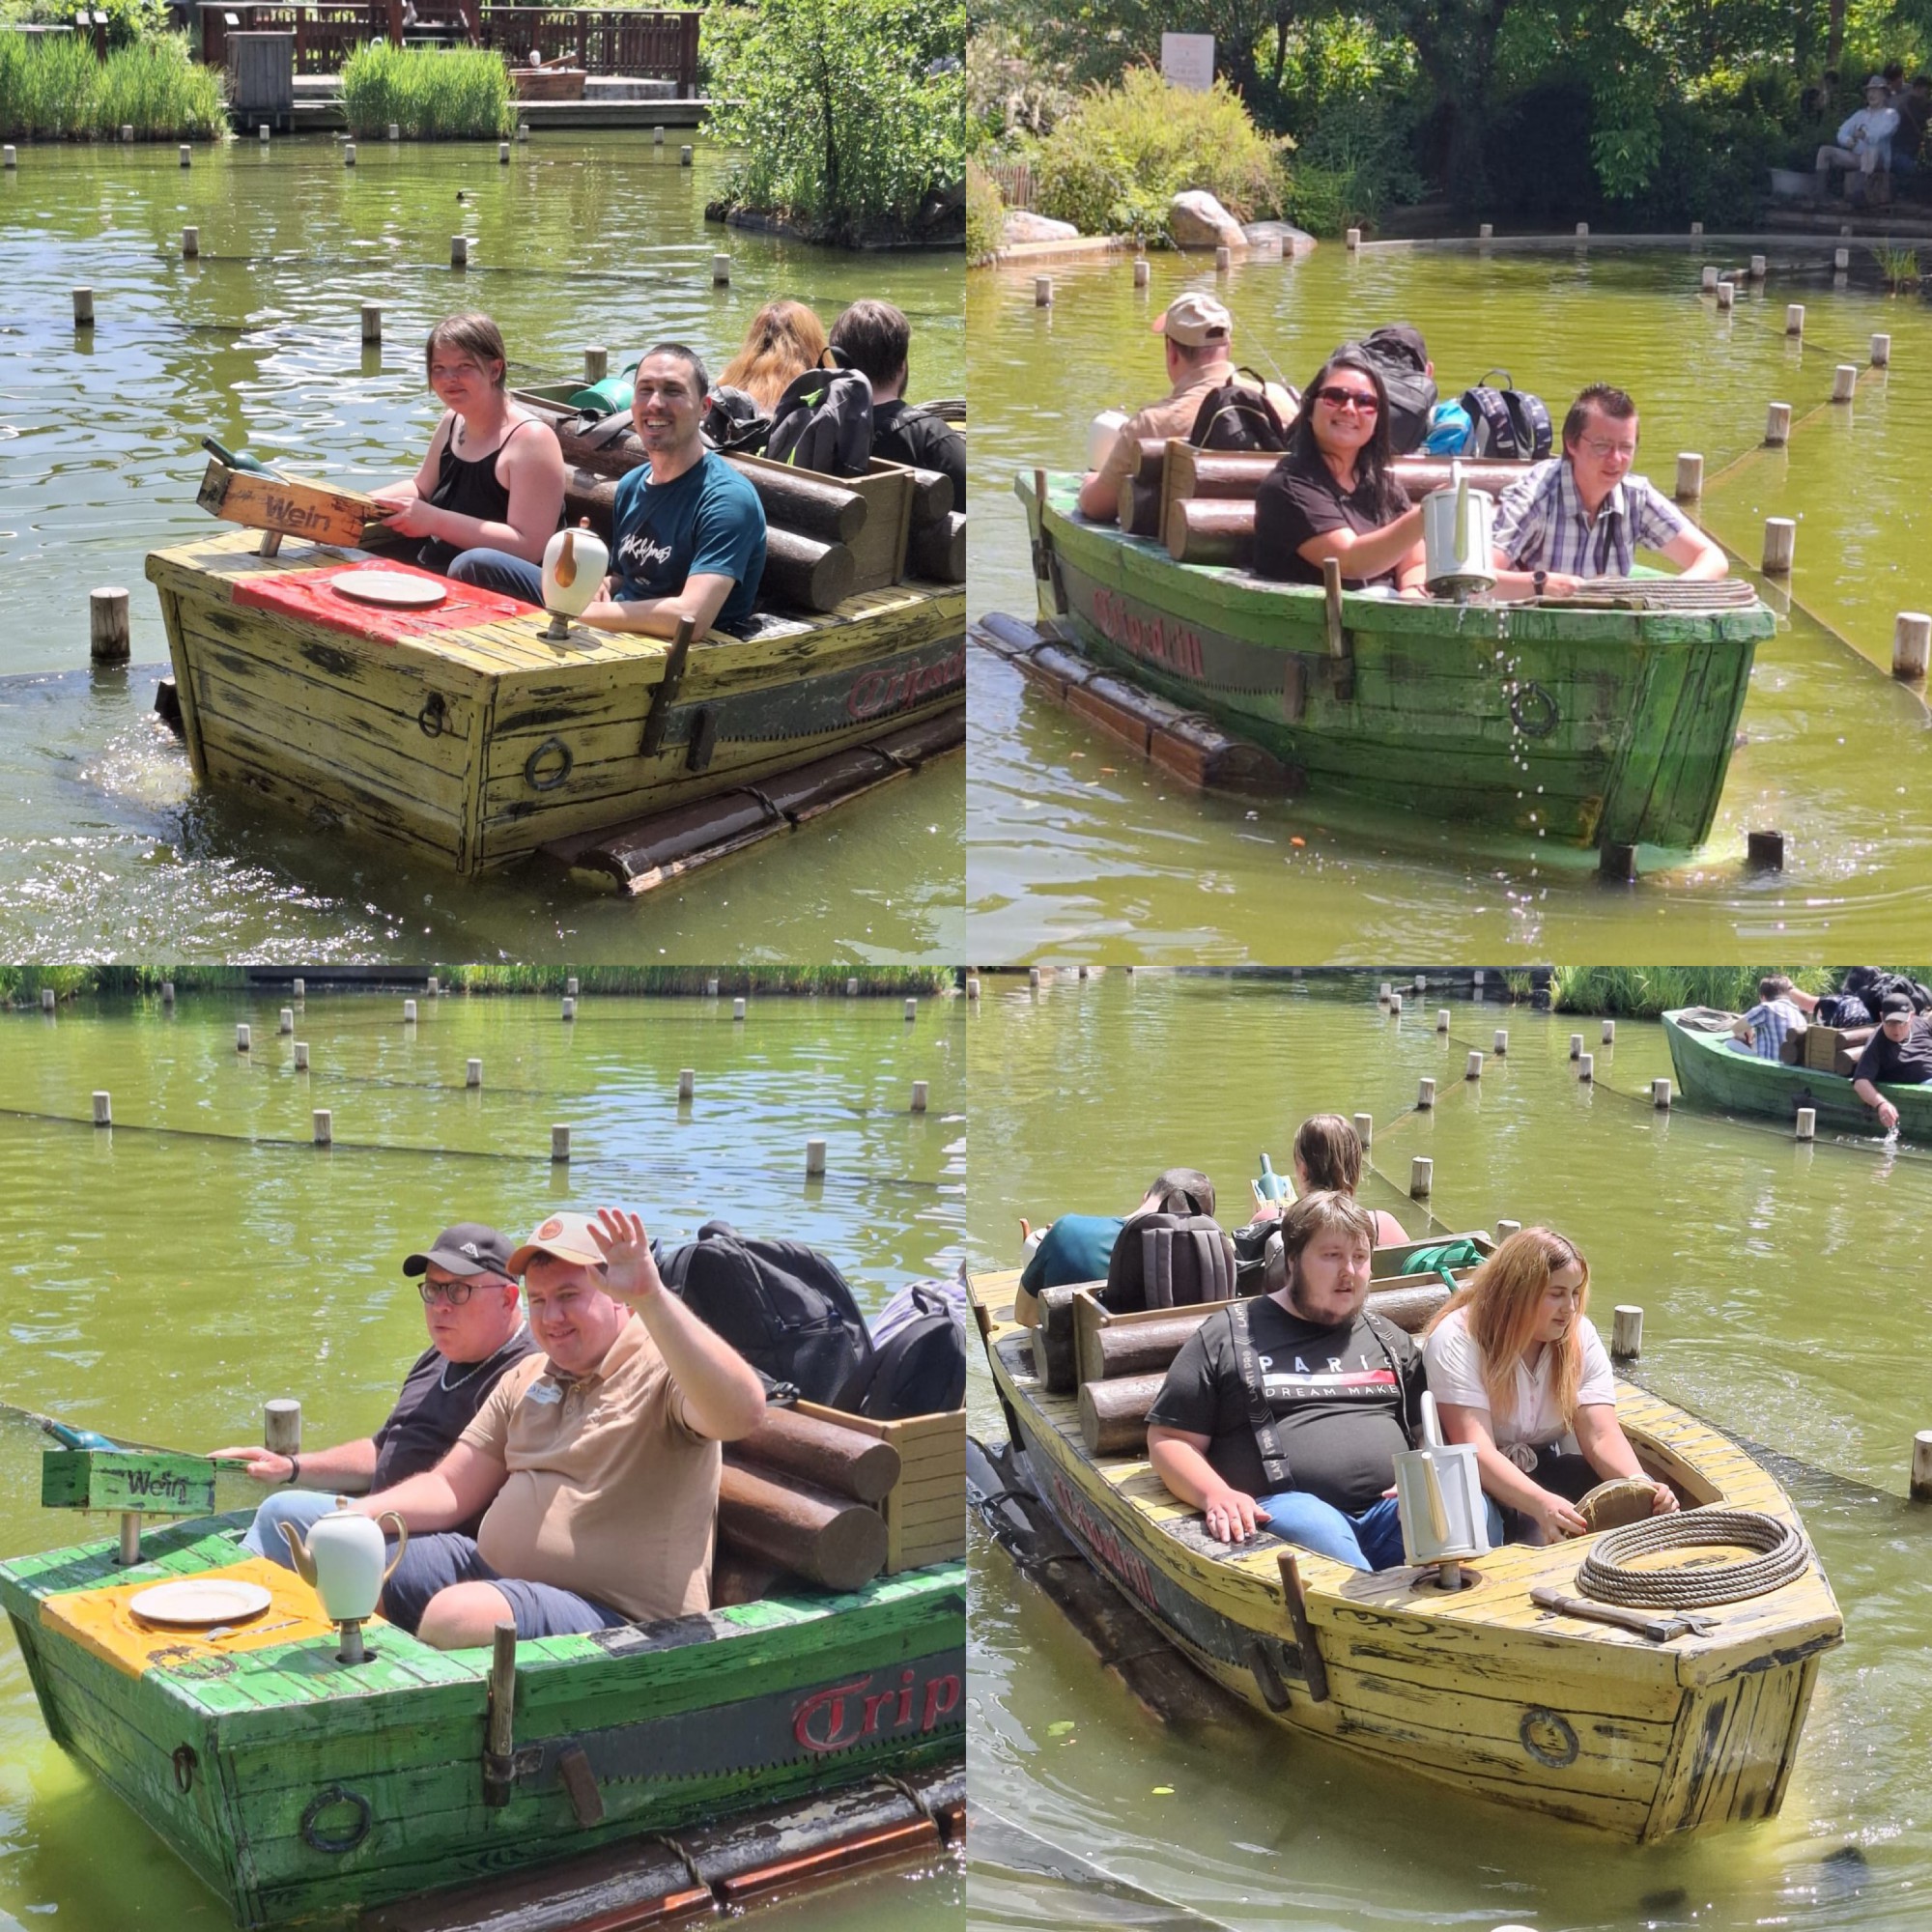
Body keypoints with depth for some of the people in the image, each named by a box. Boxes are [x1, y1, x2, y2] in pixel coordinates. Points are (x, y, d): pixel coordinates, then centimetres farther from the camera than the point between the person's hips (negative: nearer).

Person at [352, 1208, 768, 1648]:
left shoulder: (662, 1367, -11)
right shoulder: (526, 1379, 16)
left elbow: (743, 1414, -34)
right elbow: (449, 1489, 14)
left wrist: (652, 1297, -42)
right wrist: (355, 1517, -6)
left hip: (617, 1619, -8)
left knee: (457, 1614, -33)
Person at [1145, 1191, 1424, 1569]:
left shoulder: (1389, 1340, 27)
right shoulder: (1229, 1336, 14)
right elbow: (1168, 1439, 11)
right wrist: (1215, 1495, -10)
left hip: (1388, 1508, 4)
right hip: (1284, 1506, -4)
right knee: (1312, 1526, -41)